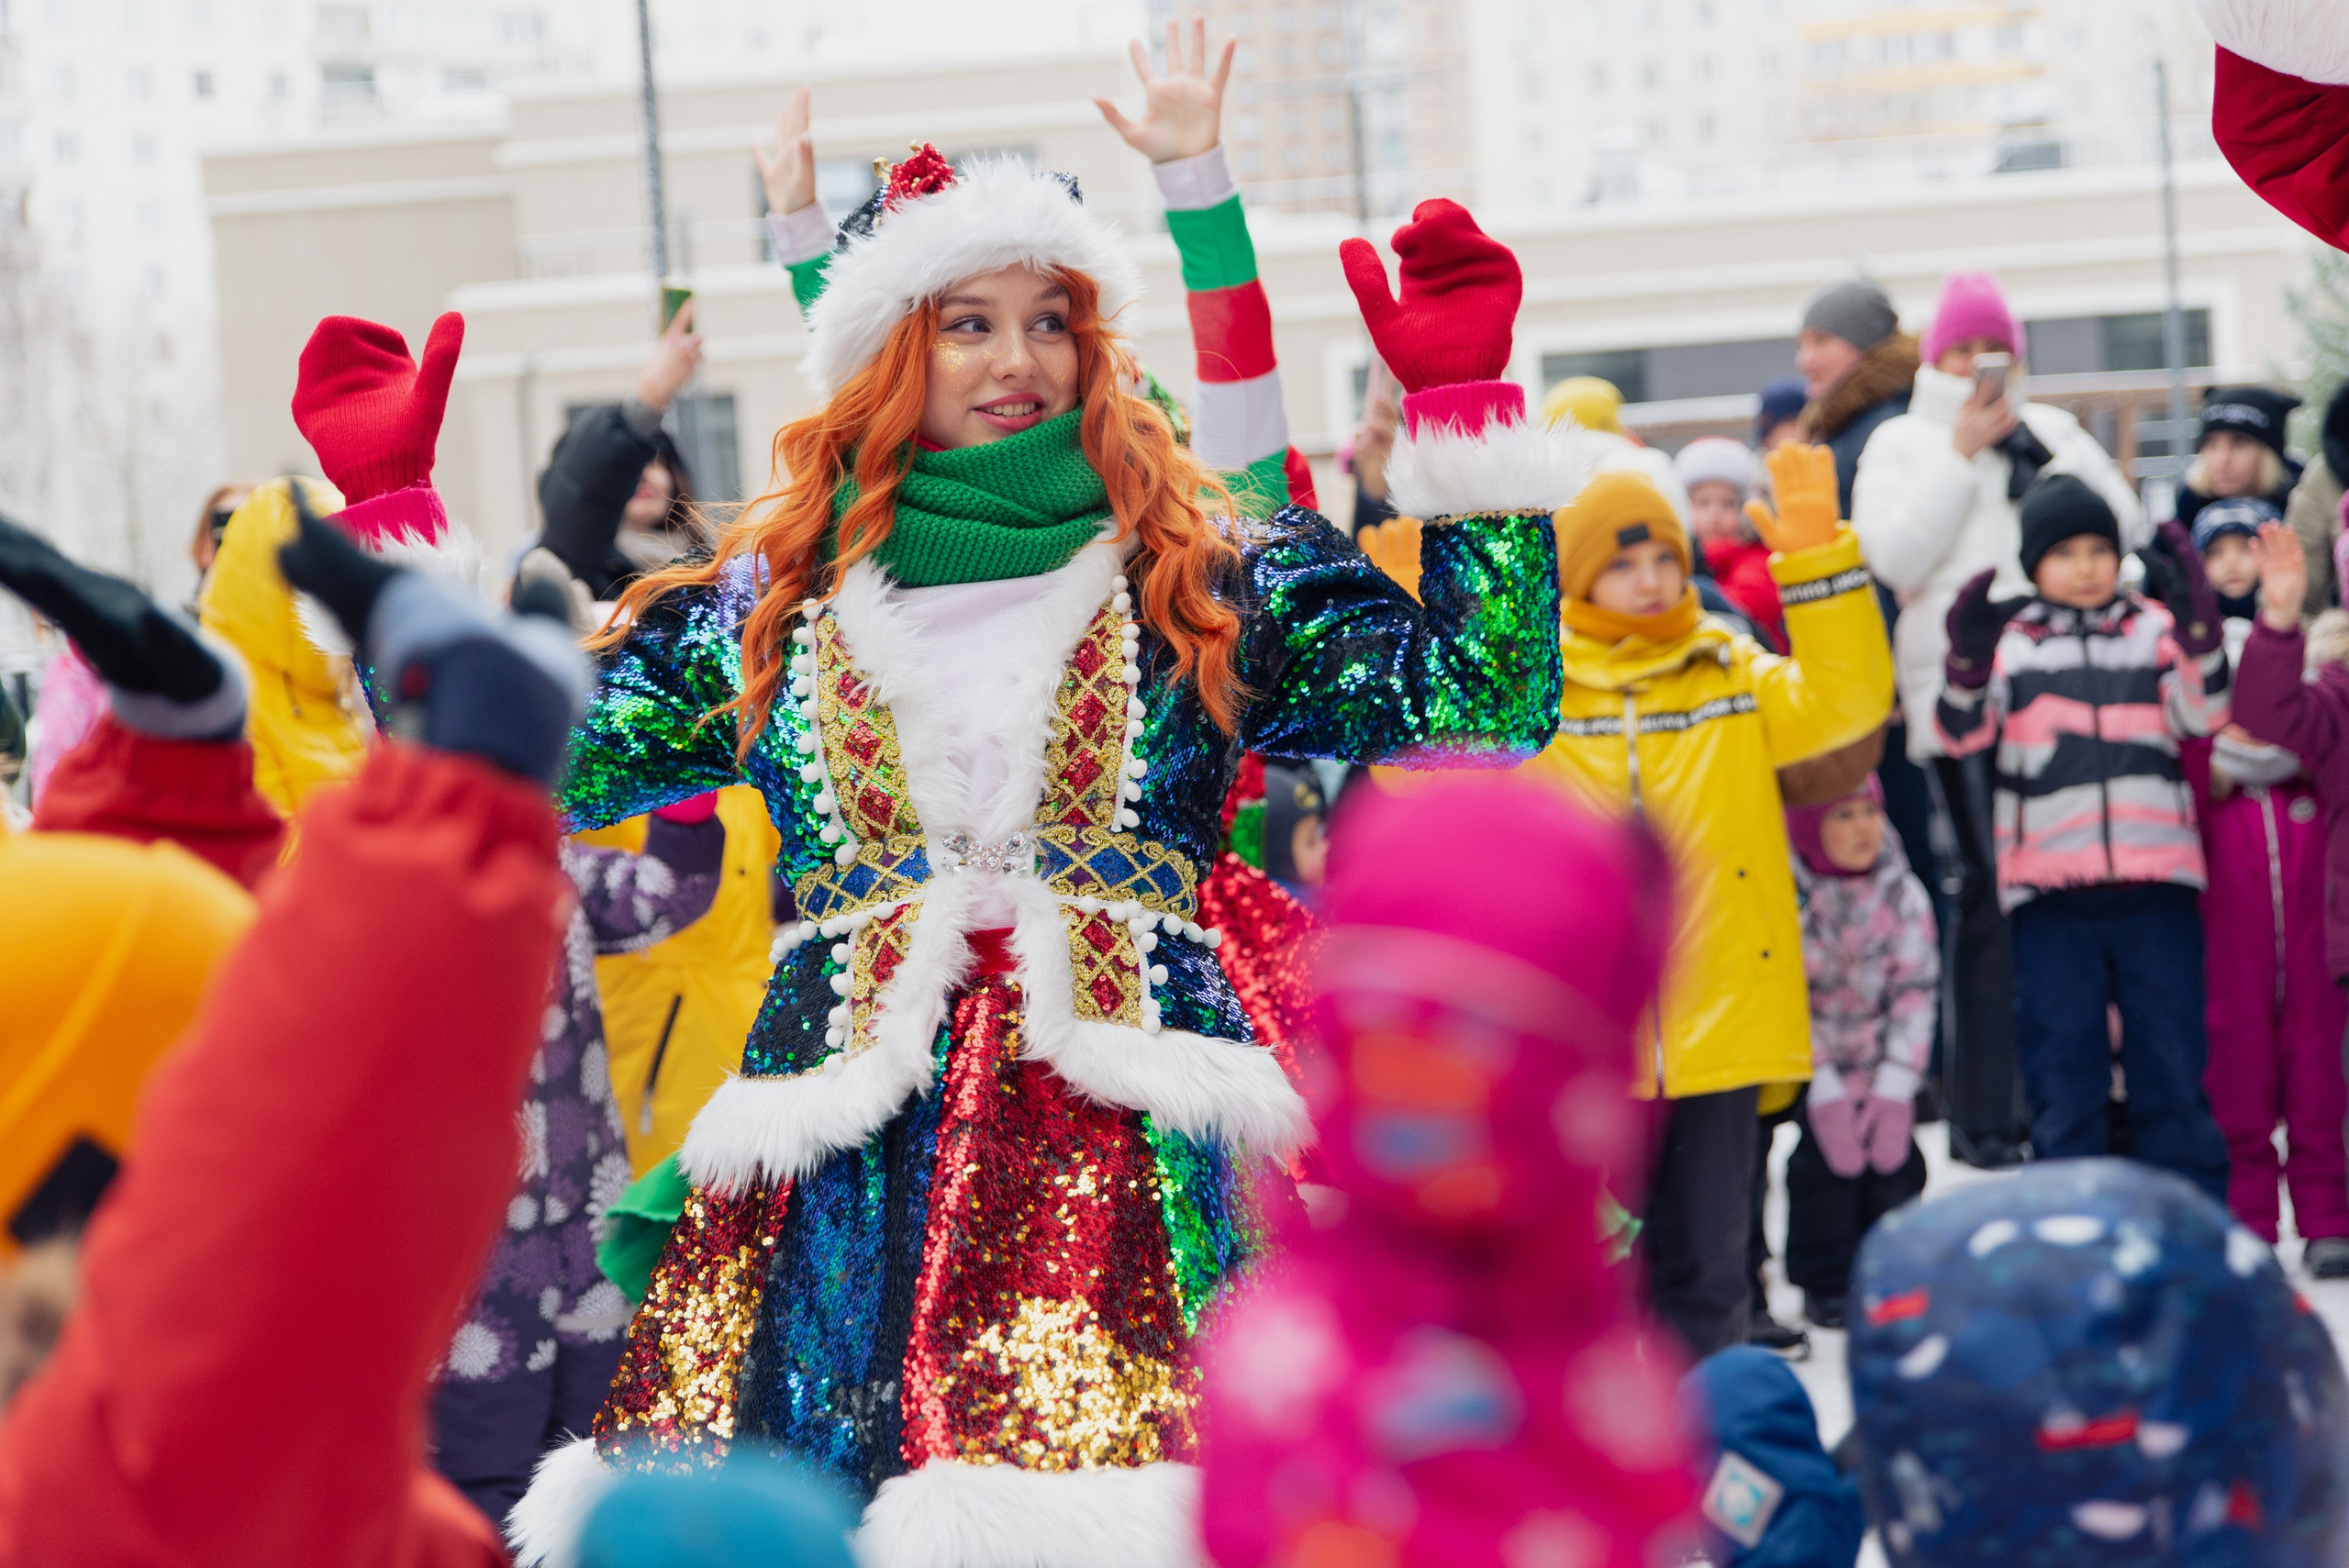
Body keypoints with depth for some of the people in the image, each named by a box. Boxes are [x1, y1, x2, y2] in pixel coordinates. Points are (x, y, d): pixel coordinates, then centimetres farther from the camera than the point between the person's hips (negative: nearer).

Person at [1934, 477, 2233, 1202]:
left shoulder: (2155, 629, 9)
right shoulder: (2007, 639, 8)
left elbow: (2203, 716, -4)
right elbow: (1962, 734, -3)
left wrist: (2197, 623, -17)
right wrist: (1968, 661, -21)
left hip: (2155, 879, 0)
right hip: (2051, 894, 0)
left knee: (2174, 1066, 2)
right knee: (2062, 1074, 4)